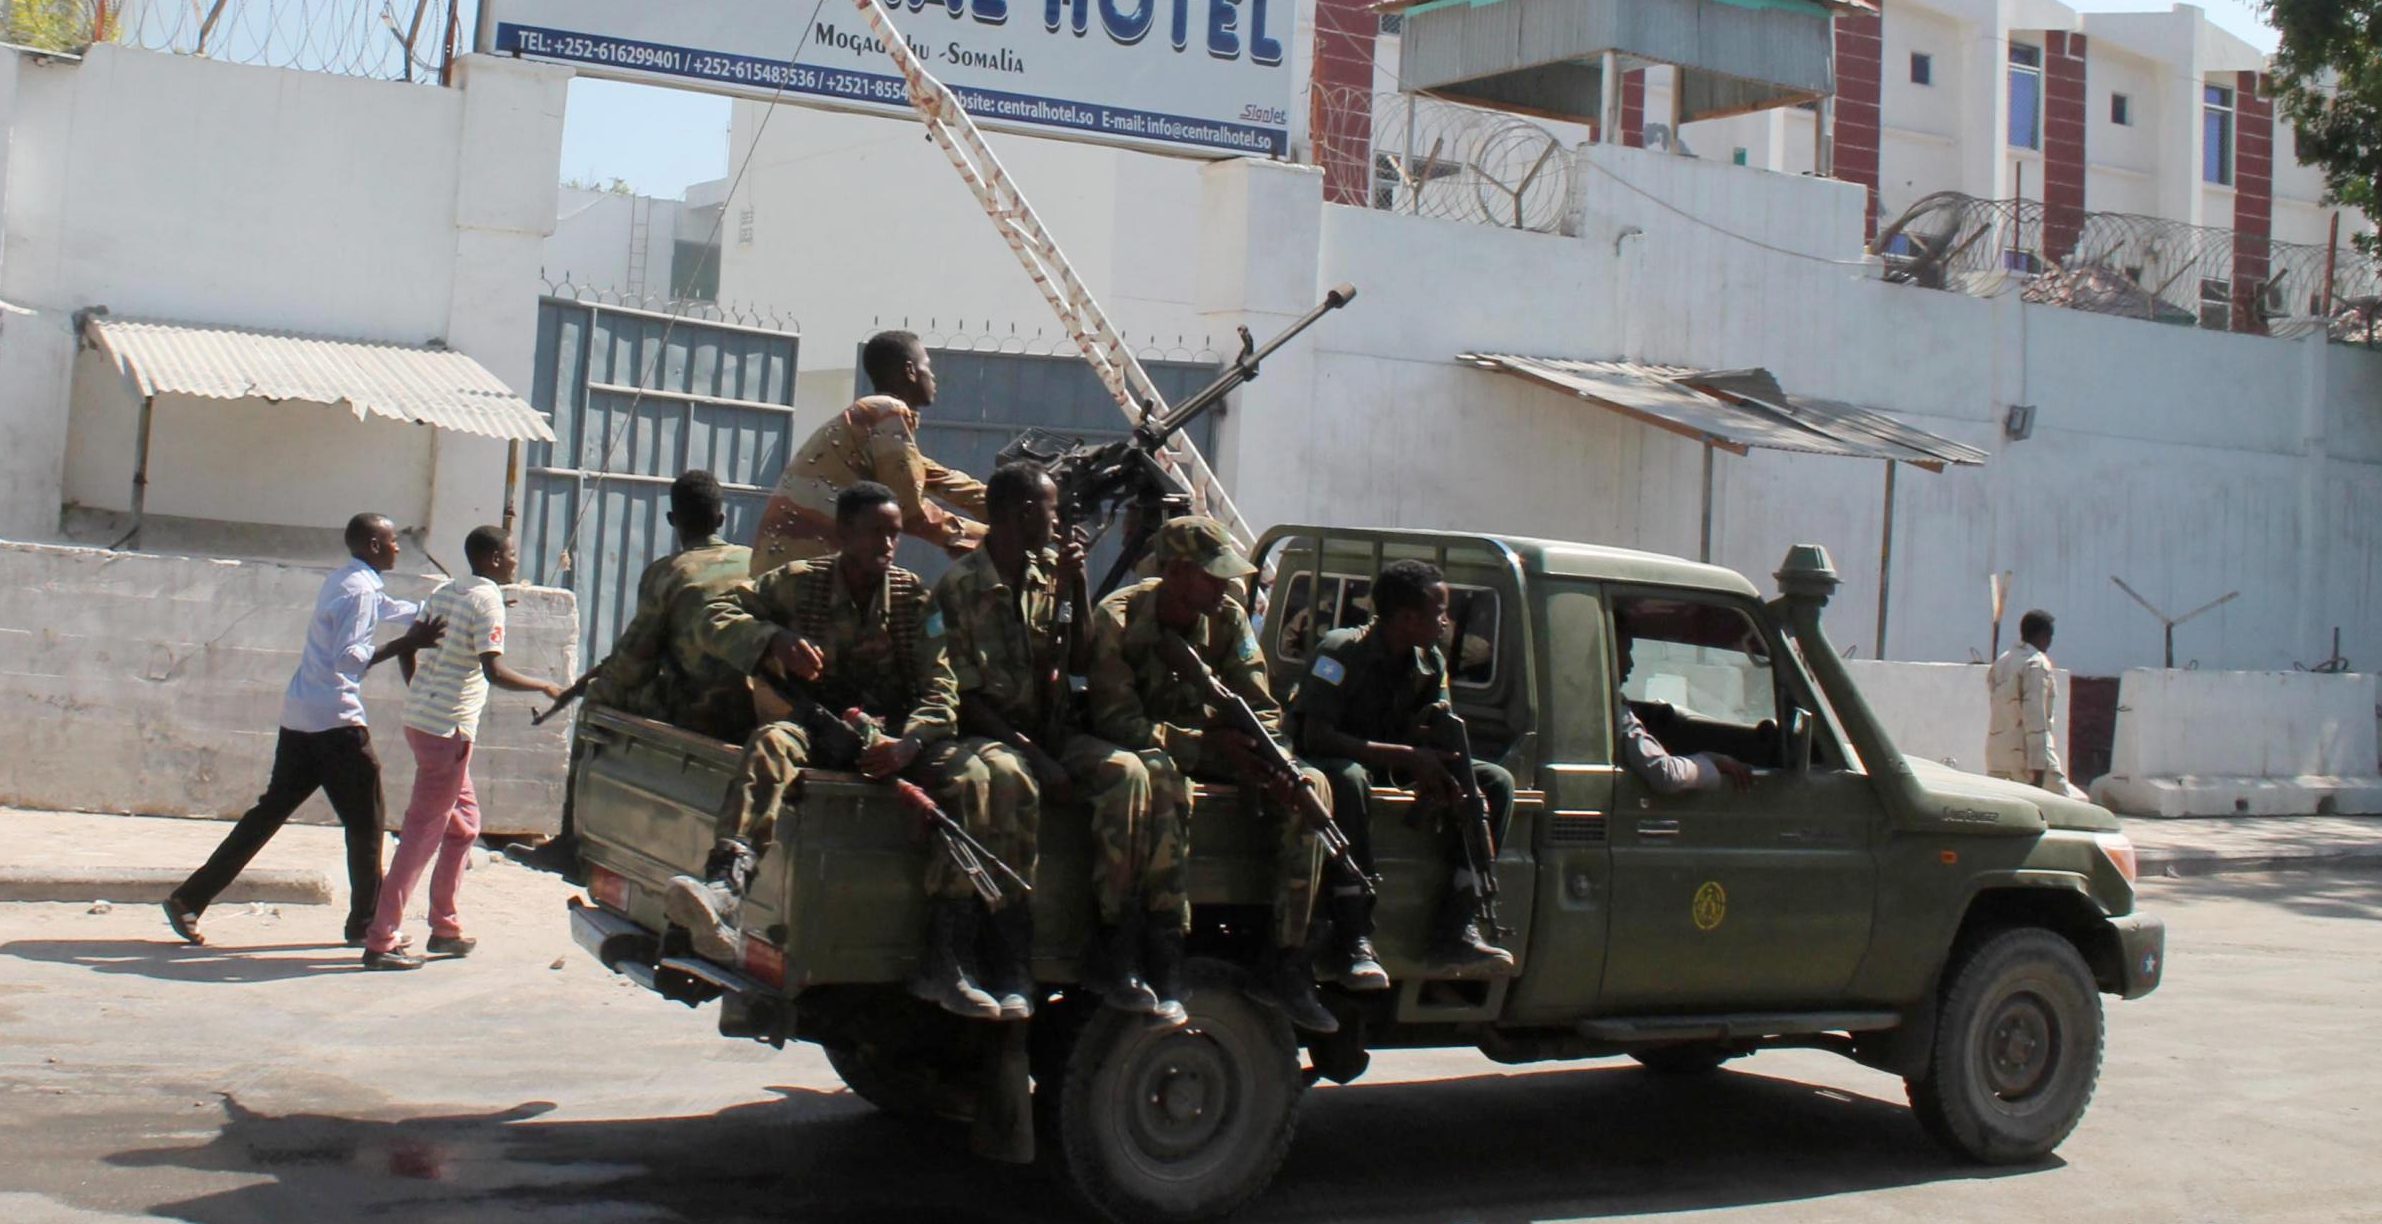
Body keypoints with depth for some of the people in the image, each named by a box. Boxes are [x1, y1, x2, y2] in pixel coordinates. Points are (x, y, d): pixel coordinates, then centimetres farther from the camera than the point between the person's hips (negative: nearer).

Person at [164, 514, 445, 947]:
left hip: (300, 717, 9)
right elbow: (349, 658, -22)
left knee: (272, 810, 10)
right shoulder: (360, 590, -12)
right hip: (336, 720, -9)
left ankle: (189, 898, 9)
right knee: (364, 822, 2)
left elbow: (393, 609, 34)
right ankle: (366, 924, 9)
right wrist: (407, 643, -24)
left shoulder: (344, 582, 18)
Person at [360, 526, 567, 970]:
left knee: (463, 822, 19)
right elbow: (494, 671, -21)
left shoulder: (445, 593, 13)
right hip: (449, 728, -9)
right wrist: (545, 687, -9)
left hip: (421, 717, 9)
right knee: (424, 832, -5)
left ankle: (445, 929, 24)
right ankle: (381, 942, -4)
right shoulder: (487, 600, -12)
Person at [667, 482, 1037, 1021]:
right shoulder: (799, 582, 6)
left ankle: (943, 960, -30)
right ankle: (724, 891, -59)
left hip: (897, 734, 1)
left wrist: (909, 742, -22)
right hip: (818, 727, -1)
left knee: (985, 775, -27)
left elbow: (938, 688, -1)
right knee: (770, 745, -36)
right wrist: (776, 639, -20)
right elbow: (718, 615, 0)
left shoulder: (915, 595, 6)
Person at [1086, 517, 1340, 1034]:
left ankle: (1286, 966, -18)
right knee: (1162, 777, -42)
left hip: (1207, 747, 6)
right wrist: (1207, 743, -35)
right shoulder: (1118, 617, -16)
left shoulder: (1228, 619, -1)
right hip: (1142, 749, -5)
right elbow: (1115, 720, -25)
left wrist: (1270, 767, -24)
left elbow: (1263, 712, -1)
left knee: (1311, 786, -16)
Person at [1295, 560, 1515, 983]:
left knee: (1496, 782, -9)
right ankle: (1353, 942, -40)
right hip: (1333, 760, -7)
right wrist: (1407, 755, -33)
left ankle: (1456, 932, -19)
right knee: (1348, 779, -43)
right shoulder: (1341, 651, -19)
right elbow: (1315, 737, -30)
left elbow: (1439, 740, 0)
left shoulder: (1431, 662, 1)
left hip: (1393, 769, 7)